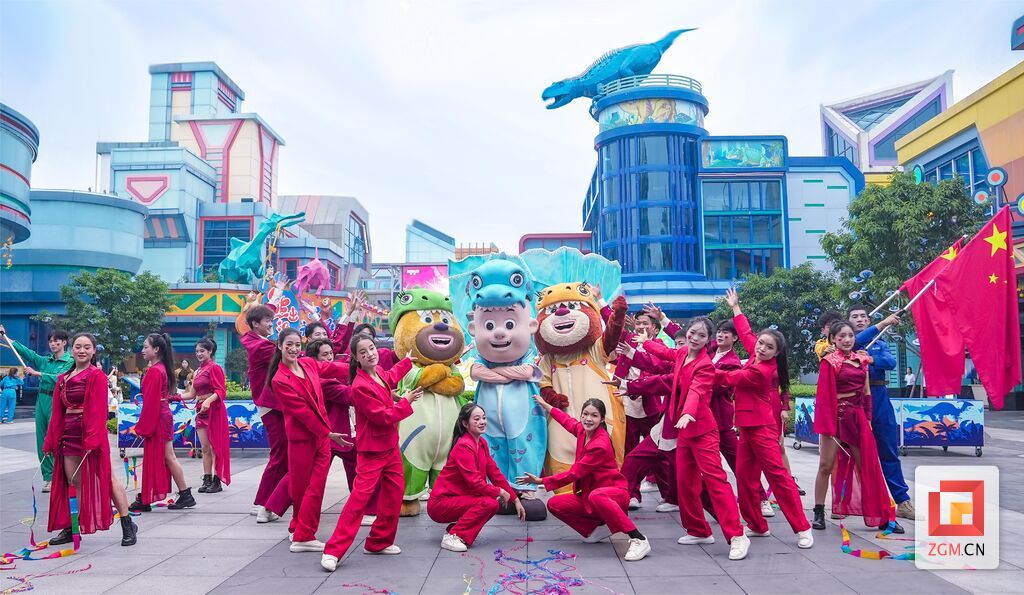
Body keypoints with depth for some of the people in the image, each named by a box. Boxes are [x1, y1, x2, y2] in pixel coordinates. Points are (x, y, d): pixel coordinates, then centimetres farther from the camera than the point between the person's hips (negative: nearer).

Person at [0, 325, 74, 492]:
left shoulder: (70, 362, -3)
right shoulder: (44, 360, 14)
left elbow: (59, 378, -16)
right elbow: (25, 351, 11)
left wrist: (37, 373, -18)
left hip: (56, 403, -6)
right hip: (42, 401, 6)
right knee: (42, 440, 5)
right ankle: (48, 477, 12)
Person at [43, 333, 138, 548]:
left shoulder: (97, 376, -4)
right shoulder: (63, 378, 16)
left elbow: (98, 411, -12)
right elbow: (57, 413, 16)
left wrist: (92, 439, -20)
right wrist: (50, 441, 11)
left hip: (90, 432, -6)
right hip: (68, 434, 6)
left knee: (105, 477, -4)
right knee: (72, 481, 6)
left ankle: (128, 525, 2)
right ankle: (71, 528, 16)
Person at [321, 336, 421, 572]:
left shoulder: (380, 373, 3)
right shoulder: (360, 386, -23)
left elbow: (391, 378, 30)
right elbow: (383, 417, -22)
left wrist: (408, 361, 43)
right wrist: (406, 402, -12)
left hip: (390, 445, 9)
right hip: (372, 450, -8)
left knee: (395, 491, 10)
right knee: (360, 495, -13)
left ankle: (379, 542, 24)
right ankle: (333, 551, -7)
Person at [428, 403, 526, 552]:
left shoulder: (482, 443, 7)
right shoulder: (464, 446, -21)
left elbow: (495, 473, 9)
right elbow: (474, 482, -25)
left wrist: (515, 500, 7)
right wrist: (500, 492, -11)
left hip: (457, 498, 9)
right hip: (440, 504, -9)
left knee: (495, 503, -4)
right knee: (489, 503, -23)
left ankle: (455, 528, 7)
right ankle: (453, 536, -14)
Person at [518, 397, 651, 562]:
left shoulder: (601, 445, -24)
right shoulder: (582, 430, 0)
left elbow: (575, 473, -22)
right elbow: (568, 421, 25)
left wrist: (542, 481, -17)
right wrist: (545, 405, 37)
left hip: (615, 494, -8)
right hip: (589, 494, 8)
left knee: (596, 496, -42)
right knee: (554, 504, -2)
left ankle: (638, 539, -31)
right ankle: (597, 528, 12)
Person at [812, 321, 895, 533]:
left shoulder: (861, 359, 11)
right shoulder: (830, 362, -6)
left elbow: (866, 391, 16)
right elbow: (825, 395, -9)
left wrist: (868, 419, 11)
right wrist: (828, 426, -14)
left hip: (857, 417, 5)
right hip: (836, 416, -5)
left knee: (867, 466, 9)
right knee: (826, 466, -1)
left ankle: (880, 516, 16)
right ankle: (819, 513, 8)